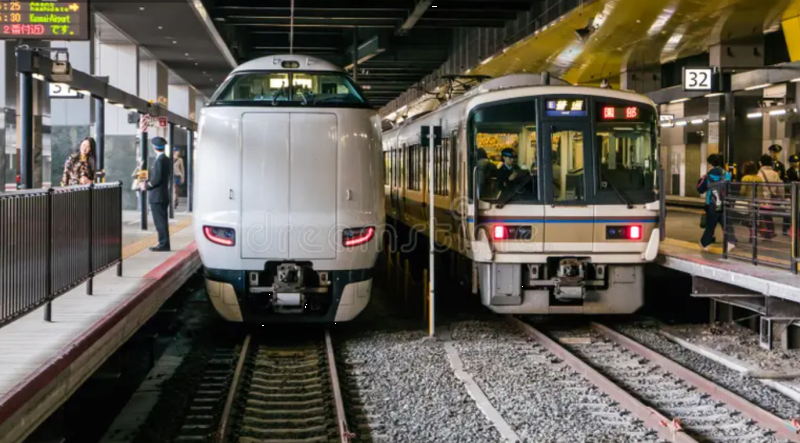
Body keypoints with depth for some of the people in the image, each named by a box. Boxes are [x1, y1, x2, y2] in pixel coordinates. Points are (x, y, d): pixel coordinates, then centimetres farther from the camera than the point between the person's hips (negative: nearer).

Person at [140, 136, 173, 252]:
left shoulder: (159, 160, -17)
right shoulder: (166, 159, 12)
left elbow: (157, 178, -22)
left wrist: (146, 186, -7)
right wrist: (148, 183, 12)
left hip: (157, 196, -10)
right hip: (163, 195, 10)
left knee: (160, 221, -6)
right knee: (161, 221, 13)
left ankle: (164, 244, -4)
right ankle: (163, 243, 17)